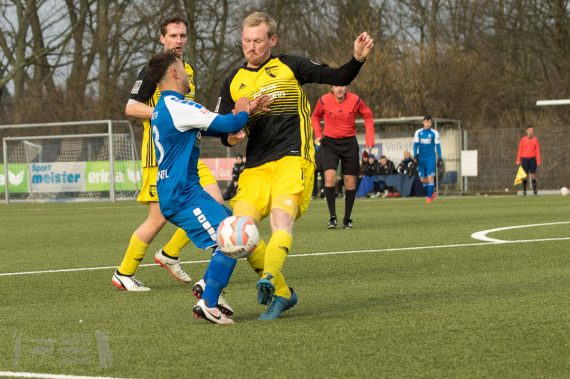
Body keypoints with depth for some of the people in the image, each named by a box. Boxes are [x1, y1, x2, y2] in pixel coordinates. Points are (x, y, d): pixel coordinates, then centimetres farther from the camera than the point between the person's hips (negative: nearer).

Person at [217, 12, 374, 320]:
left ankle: (269, 279, -48)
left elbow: (338, 78, 5)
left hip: (292, 158, -4)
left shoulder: (289, 66, 7)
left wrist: (358, 58, -14)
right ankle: (282, 294, 0)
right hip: (256, 166, 4)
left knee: (281, 216, -27)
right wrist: (231, 136, -6)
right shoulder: (233, 82, 15)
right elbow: (224, 131, 18)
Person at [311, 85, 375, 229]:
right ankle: (332, 216, -11)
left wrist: (369, 139, -1)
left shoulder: (355, 100, -9)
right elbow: (315, 116, 11)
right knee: (329, 177, -19)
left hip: (349, 143, 1)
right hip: (330, 142, -1)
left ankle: (347, 219, 16)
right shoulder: (324, 100, -8)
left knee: (350, 182, 3)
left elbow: (368, 116, 7)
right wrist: (318, 134, -3)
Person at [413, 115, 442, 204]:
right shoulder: (418, 132, 6)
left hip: (431, 157, -3)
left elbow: (437, 146, 2)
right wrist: (415, 155, -5)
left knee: (430, 177, -12)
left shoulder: (434, 133, 0)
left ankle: (429, 196, -7)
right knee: (423, 179, 4)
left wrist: (439, 158, -2)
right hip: (421, 158, 3)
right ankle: (430, 193, 24)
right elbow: (416, 144, 8)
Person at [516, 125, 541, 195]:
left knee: (533, 174, -4)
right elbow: (520, 150, 6)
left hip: (532, 159, 0)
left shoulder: (535, 140, 5)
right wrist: (518, 160, -1)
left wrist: (538, 161, -4)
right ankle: (524, 190, 4)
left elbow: (537, 151, 3)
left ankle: (535, 190, -1)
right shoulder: (523, 140, 5)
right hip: (524, 159, 0)